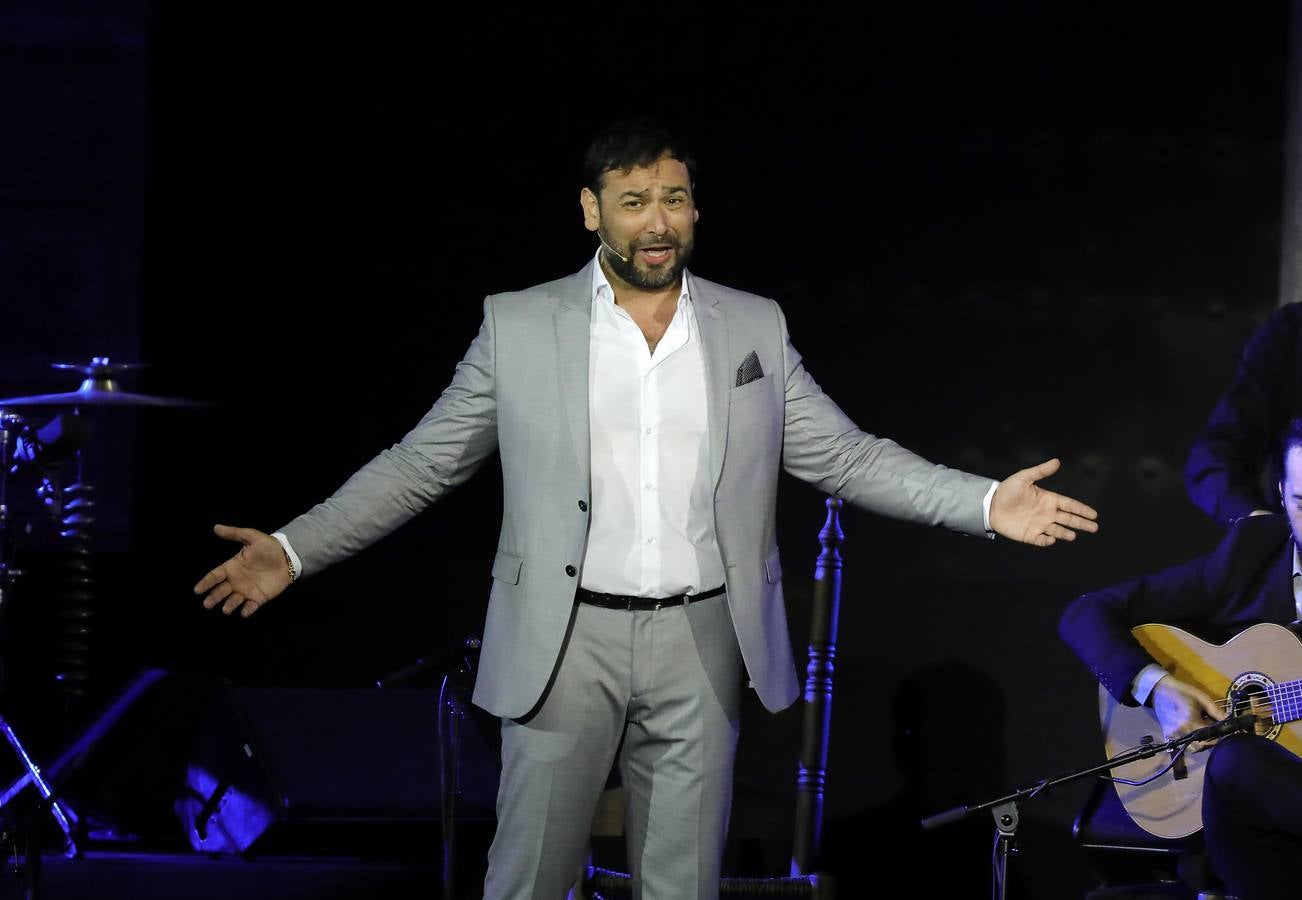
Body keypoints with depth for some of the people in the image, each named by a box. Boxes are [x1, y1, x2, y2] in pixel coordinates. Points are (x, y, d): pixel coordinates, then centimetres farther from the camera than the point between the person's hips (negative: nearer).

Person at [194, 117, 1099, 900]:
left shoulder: (755, 328, 7)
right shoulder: (518, 325, 1)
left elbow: (844, 455, 8)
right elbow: (421, 463, 5)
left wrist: (986, 503, -4)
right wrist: (294, 549, -4)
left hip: (700, 644, 2)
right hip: (565, 641, -2)